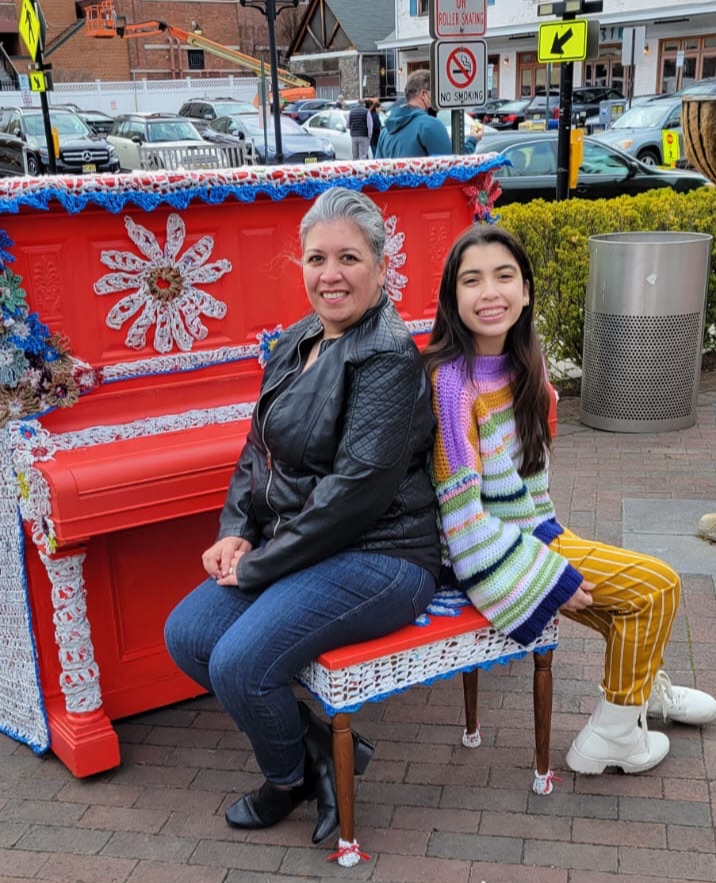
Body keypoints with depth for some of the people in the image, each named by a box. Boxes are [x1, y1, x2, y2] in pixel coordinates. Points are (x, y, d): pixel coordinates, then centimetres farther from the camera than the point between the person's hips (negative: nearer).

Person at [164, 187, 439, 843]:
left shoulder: (389, 360, -17)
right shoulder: (296, 344, 9)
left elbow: (357, 488, -24)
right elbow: (259, 449, 15)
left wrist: (259, 565, -18)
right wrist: (237, 531, -1)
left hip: (379, 556, -9)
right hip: (293, 549, 9)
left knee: (240, 664, -20)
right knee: (185, 634, -2)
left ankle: (290, 779, 14)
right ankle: (317, 747, 12)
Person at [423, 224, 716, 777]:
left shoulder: (524, 363, 0)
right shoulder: (452, 383, -25)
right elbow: (462, 513, -24)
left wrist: (549, 533, 5)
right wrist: (554, 578, -19)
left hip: (529, 533, 7)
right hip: (489, 556, -7)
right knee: (657, 586, -6)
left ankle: (647, 687, 44)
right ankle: (612, 737, 10)